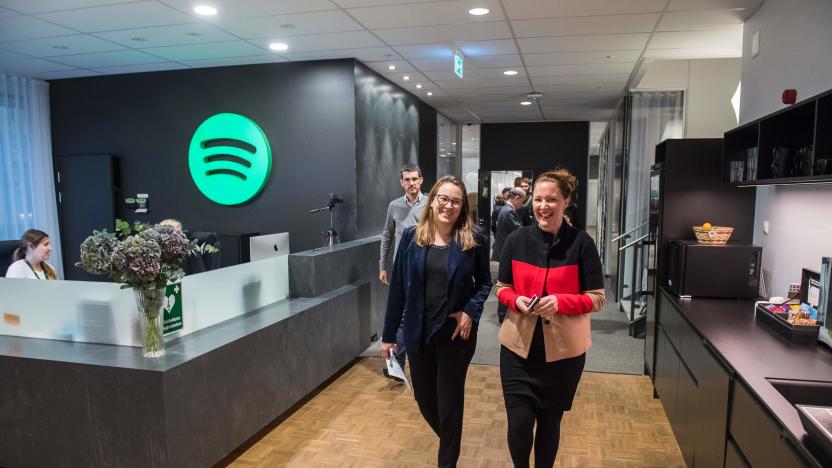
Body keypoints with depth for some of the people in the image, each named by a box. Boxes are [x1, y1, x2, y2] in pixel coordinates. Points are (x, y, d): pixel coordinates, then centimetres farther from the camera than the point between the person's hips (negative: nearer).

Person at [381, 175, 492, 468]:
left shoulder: (473, 240, -9)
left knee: (449, 402, 10)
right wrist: (389, 334, 2)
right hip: (418, 333, 3)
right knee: (423, 398, 18)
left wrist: (471, 310, -16)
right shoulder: (411, 237, -5)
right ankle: (449, 441, 49)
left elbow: (484, 282, 2)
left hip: (455, 334, -3)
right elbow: (398, 287, -1)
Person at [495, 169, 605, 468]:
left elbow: (597, 298, -5)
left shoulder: (581, 243, -8)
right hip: (518, 347, 1)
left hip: (564, 350, -1)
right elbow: (502, 288, 8)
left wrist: (560, 302, -22)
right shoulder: (516, 240, -2)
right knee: (518, 424, 2)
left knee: (550, 422, 16)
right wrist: (517, 300, -14)